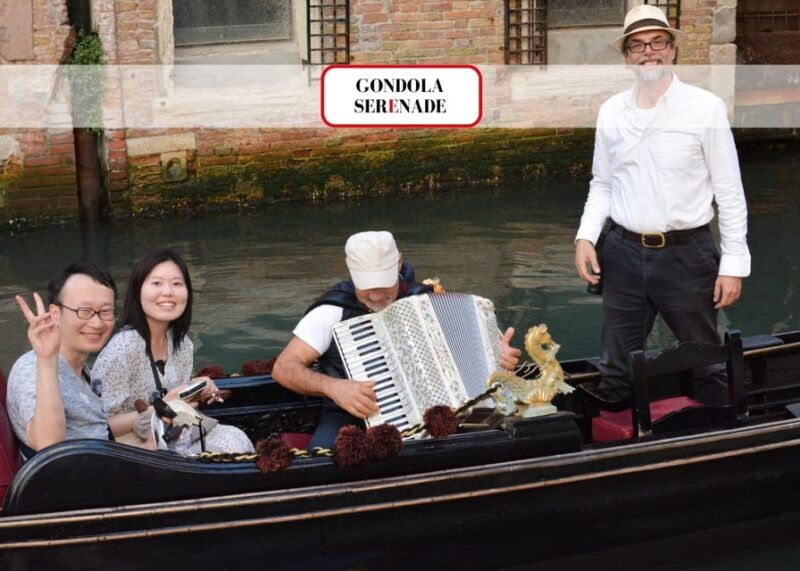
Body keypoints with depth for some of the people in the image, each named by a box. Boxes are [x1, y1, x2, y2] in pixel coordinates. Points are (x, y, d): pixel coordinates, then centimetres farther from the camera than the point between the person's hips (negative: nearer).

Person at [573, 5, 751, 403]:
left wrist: (734, 263, -7)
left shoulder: (705, 107, -6)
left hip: (686, 255, -3)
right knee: (615, 370, 11)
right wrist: (585, 236, -1)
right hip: (623, 255, 3)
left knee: (705, 367, 10)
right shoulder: (611, 112, 5)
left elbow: (729, 191, -4)